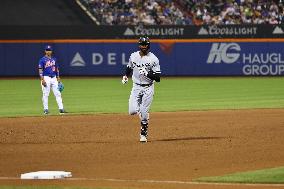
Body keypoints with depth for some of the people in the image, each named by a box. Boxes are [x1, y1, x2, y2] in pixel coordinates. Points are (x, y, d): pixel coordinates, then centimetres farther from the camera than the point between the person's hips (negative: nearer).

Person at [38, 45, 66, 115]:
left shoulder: (54, 59, 14)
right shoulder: (42, 60, -4)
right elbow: (40, 70, -8)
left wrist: (58, 78, 14)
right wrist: (42, 80, -17)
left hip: (54, 78, 5)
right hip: (46, 78, -5)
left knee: (57, 93, 1)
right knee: (45, 94, -2)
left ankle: (61, 108, 0)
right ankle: (45, 109, 3)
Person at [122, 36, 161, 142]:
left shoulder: (153, 59, -11)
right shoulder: (133, 56, 3)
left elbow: (158, 78, -13)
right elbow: (129, 67, 23)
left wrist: (147, 73, -27)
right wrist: (126, 76, 7)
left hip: (148, 88, -3)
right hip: (136, 87, 3)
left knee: (144, 113, -5)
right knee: (133, 111, -11)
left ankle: (143, 134, 12)